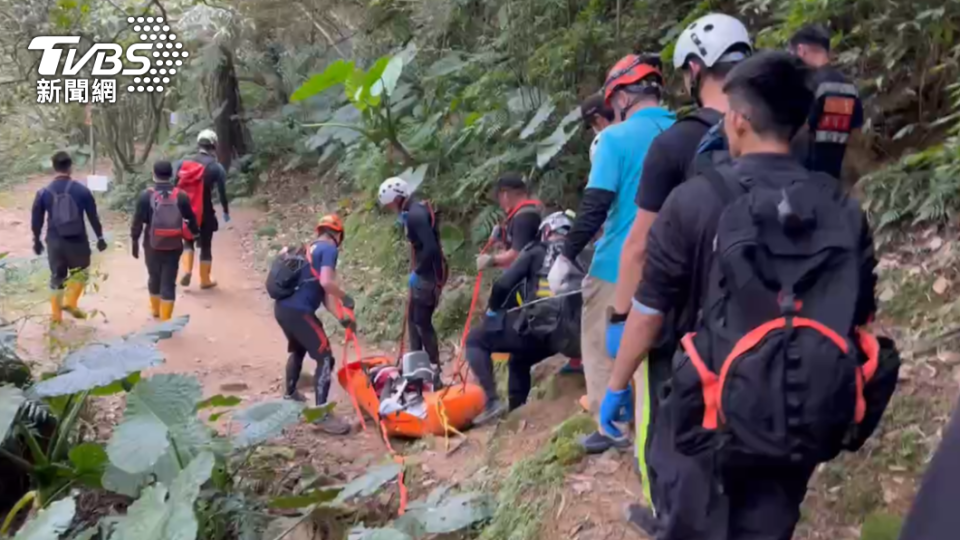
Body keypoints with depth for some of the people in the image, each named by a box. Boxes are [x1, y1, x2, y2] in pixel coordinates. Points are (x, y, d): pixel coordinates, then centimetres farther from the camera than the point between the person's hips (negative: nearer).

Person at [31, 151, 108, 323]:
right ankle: (71, 302, 8)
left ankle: (56, 315, 18)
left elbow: (36, 220, 4)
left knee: (56, 277, 14)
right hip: (77, 241, -1)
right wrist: (100, 237, 9)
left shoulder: (43, 192, -3)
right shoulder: (82, 190, -6)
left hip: (54, 242, 2)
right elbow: (93, 216, -2)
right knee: (79, 272, 21)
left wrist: (37, 240, 18)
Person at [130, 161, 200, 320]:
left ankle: (156, 310, 41)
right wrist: (196, 233, 24)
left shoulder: (146, 195, -7)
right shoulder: (181, 196, -4)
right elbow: (191, 220, 6)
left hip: (152, 246, 1)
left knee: (154, 278, 21)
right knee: (169, 283, 2)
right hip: (174, 247, -1)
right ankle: (165, 320, 0)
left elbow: (138, 221, -6)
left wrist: (134, 241, 4)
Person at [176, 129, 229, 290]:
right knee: (205, 246, 10)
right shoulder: (216, 167, -10)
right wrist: (226, 211, 7)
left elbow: (176, 187, 6)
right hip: (205, 213, -3)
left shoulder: (183, 163, 2)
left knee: (188, 240, 23)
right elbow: (222, 192, -7)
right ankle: (205, 280, 18)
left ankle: (187, 270, 3)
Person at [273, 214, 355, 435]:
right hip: (298, 311, -9)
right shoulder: (329, 249, -6)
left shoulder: (309, 249, 22)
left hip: (282, 307, 9)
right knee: (325, 358, -5)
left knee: (298, 350, 33)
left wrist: (342, 315, 12)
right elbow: (326, 283, -22)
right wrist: (345, 297, -5)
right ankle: (322, 414, -7)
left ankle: (290, 394, 51)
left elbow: (323, 294, 19)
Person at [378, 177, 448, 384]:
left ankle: (435, 371, -3)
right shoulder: (416, 210, 11)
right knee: (413, 318, 17)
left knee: (422, 322, -7)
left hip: (429, 274, -10)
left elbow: (431, 248, -28)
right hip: (426, 272, 10)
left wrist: (417, 271, -19)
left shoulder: (415, 214, -20)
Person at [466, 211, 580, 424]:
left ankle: (492, 401, -1)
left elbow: (503, 285, -3)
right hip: (561, 336, 6)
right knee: (519, 361, 35)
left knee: (475, 341, 14)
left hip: (531, 327, -6)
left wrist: (491, 311, 13)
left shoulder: (536, 251, 7)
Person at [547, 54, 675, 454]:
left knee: (601, 346, 12)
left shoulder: (616, 137, -12)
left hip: (617, 264, -5)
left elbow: (595, 206, -17)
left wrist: (566, 257, -10)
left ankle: (613, 428, 15)